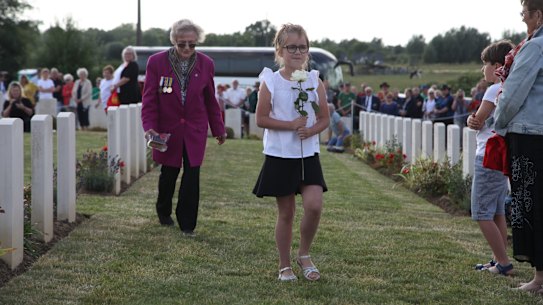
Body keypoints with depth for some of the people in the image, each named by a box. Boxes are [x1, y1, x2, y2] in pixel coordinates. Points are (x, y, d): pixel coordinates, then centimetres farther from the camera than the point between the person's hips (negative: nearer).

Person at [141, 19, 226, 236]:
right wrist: (149, 127, -18)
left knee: (192, 175, -4)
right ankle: (163, 212, 37)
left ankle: (187, 223, 6)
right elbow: (149, 99, -6)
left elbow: (211, 100, 7)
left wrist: (218, 129, 12)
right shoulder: (157, 62, -10)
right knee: (169, 173, 11)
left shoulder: (206, 64, -3)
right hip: (167, 128, -1)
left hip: (195, 130, 1)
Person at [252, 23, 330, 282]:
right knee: (286, 212, 5)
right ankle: (285, 266, 20)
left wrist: (311, 130, -15)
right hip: (280, 155, -2)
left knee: (314, 205, -13)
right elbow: (261, 119, -8)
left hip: (308, 155, 2)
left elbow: (325, 119, 6)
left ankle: (304, 255, 10)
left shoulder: (315, 81, 3)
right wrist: (291, 125, -18)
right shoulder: (270, 82, -4)